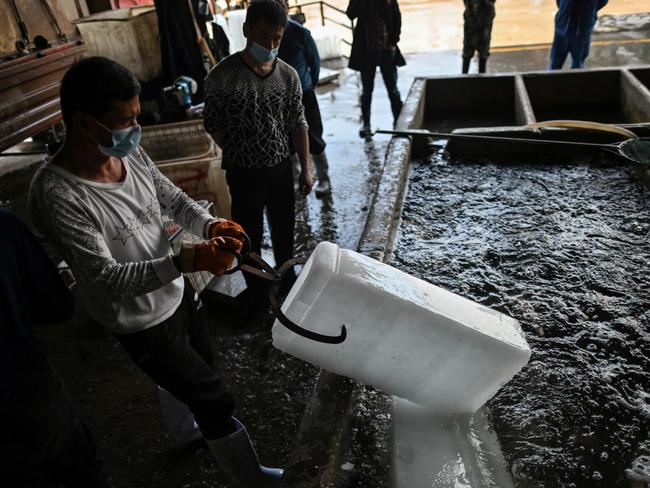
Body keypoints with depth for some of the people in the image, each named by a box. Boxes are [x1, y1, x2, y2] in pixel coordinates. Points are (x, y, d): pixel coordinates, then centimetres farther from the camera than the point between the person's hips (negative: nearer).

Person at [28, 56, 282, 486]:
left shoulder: (131, 153, -10)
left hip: (179, 293, 7)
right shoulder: (57, 195, -30)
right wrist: (183, 262, -42)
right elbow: (105, 279, -30)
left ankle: (188, 435, 62)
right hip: (145, 325, -7)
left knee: (187, 381, 30)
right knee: (217, 402, 6)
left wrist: (209, 225, -17)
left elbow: (173, 199, 4)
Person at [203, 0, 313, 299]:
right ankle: (256, 289, 33)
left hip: (281, 167, 4)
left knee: (284, 227, 19)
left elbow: (298, 125, 2)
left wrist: (306, 168, 2)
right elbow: (212, 124, -5)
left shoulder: (288, 75, -4)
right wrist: (238, 155, -4)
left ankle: (286, 278, 44)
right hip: (243, 172, -3)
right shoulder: (222, 76, -15)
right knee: (250, 233, 11)